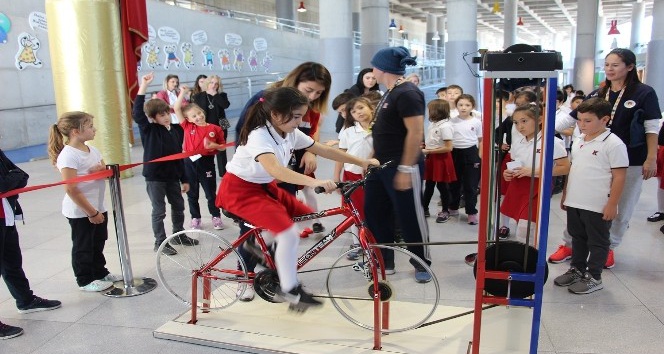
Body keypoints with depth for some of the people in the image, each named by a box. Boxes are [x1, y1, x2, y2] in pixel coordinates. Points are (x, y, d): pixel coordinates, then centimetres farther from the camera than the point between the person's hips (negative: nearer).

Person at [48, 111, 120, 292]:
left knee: (98, 243, 20)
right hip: (80, 212, -8)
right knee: (83, 247, 8)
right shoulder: (68, 156, -20)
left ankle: (100, 273, 36)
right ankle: (85, 280, 22)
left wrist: (103, 169, -13)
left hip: (98, 208, 8)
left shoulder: (92, 150, 5)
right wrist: (92, 213, -20)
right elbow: (71, 190, -22)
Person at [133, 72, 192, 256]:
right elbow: (137, 113, -26)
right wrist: (143, 86, -31)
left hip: (172, 175, 5)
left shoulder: (176, 130, 3)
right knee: (159, 211, 4)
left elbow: (179, 156, 9)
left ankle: (179, 235, 37)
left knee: (178, 206, 17)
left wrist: (184, 179, 10)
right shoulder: (149, 130, -9)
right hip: (154, 176, -5)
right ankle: (160, 242, 18)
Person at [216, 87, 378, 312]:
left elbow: (324, 150, 3)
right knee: (289, 233, -24)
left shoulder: (291, 133, -4)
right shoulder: (259, 136, -28)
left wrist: (361, 162, -2)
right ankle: (289, 290, -5)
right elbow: (274, 169, -47)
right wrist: (314, 182, -58)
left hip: (264, 186, 9)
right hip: (239, 190, -9)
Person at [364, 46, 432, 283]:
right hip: (382, 166, 10)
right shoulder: (390, 93, 14)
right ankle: (385, 262, 24)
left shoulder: (407, 94, -16)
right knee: (373, 214, 12)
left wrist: (405, 169, -24)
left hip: (402, 167, -10)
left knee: (410, 218, 1)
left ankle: (422, 265, 19)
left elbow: (416, 133, -22)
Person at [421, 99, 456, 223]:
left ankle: (445, 211, 17)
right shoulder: (433, 124, 8)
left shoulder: (445, 126, -18)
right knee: (428, 185, 14)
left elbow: (448, 148, -21)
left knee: (442, 185, 3)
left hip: (441, 159, -8)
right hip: (431, 158, 8)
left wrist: (428, 151, -19)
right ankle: (424, 208, 23)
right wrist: (424, 146, 0)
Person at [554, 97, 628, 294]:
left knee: (597, 242, 8)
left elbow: (619, 177, -14)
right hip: (575, 203, 7)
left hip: (599, 206, -7)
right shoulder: (578, 141, 9)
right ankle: (577, 270, 34)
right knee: (578, 238, 19)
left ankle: (593, 278, 20)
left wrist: (612, 204, -15)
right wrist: (565, 195, 17)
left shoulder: (613, 144, -13)